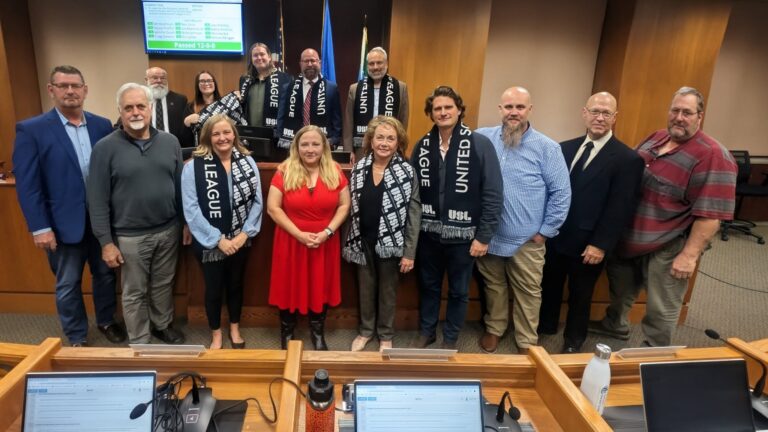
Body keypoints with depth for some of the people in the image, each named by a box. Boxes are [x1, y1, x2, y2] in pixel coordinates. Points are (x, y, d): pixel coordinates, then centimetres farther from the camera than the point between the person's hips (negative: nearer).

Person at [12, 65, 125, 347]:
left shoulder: (103, 126, 2)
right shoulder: (31, 130, -8)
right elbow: (27, 185, -9)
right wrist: (39, 227, -13)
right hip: (64, 223, -3)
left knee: (105, 274, 18)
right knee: (68, 285, 13)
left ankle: (106, 321, 40)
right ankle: (76, 337, 31)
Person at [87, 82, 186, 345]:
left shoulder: (170, 142, 1)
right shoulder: (105, 148, -9)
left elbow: (180, 186, 6)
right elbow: (97, 200, -8)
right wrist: (106, 242, -10)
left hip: (169, 230, 3)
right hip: (130, 236, -3)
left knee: (163, 284, 19)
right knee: (135, 293, 12)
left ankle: (163, 325, 40)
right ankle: (139, 342, 29)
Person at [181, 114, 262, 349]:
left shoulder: (247, 162, -3)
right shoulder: (194, 167, -13)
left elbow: (257, 201, -3)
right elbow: (191, 210, -15)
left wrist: (244, 233, -11)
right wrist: (218, 239, -16)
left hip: (240, 240, 3)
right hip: (210, 242, -2)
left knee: (236, 284, 20)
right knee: (214, 288, 14)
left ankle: (234, 329, 42)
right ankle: (216, 334, 37)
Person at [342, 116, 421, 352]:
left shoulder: (407, 172, -10)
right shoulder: (359, 168, -1)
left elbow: (414, 214, -10)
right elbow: (352, 208, 6)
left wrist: (409, 252, -12)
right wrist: (349, 241, 4)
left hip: (390, 242, -3)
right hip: (363, 242, 3)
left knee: (388, 290, 14)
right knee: (366, 289, 17)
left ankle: (386, 334, 34)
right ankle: (366, 330, 38)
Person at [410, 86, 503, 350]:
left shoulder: (480, 145, -11)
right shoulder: (422, 146, 1)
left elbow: (493, 194, -11)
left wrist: (484, 236, -12)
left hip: (462, 235, -3)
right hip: (428, 233, 3)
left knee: (458, 291, 14)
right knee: (428, 285, 19)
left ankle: (450, 339, 35)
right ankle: (426, 331, 40)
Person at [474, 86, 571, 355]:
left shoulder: (547, 148, -8)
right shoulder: (482, 138, -2)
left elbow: (561, 192, -4)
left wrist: (546, 231, -5)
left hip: (527, 240, -2)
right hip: (489, 235, 2)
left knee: (528, 292, 10)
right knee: (493, 286, 19)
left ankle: (526, 342, 29)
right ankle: (494, 329, 40)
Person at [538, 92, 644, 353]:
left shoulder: (627, 159, -11)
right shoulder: (565, 148, 4)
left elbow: (621, 209, -13)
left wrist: (601, 245, -16)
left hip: (588, 244, -4)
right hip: (555, 236, 4)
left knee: (580, 295, 15)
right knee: (549, 287, 19)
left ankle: (573, 341, 38)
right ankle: (544, 328, 42)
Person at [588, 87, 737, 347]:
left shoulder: (712, 156, -18)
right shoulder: (656, 138, 5)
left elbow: (710, 213, -21)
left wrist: (689, 255, -22)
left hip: (668, 248, -7)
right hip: (630, 238, 7)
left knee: (660, 311, 8)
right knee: (621, 288, 25)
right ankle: (615, 325, 49)